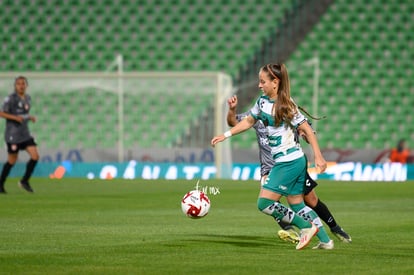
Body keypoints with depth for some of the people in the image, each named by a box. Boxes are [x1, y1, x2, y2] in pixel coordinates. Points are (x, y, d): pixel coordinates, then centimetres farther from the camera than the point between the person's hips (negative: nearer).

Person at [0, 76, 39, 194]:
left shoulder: (28, 98, 9)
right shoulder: (11, 98, -12)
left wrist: (30, 117, 5)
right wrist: (15, 117, -25)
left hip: (25, 134, 6)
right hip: (13, 134, -6)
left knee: (35, 156, -6)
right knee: (12, 161, 1)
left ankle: (24, 181, 9)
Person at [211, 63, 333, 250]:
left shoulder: (286, 106, -15)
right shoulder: (263, 101, 7)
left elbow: (307, 130, -13)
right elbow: (249, 121, 22)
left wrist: (318, 156, -16)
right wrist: (225, 135, 17)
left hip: (289, 162, -9)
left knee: (265, 203, -9)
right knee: (296, 204, 12)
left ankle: (306, 227, -1)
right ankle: (325, 240, 16)